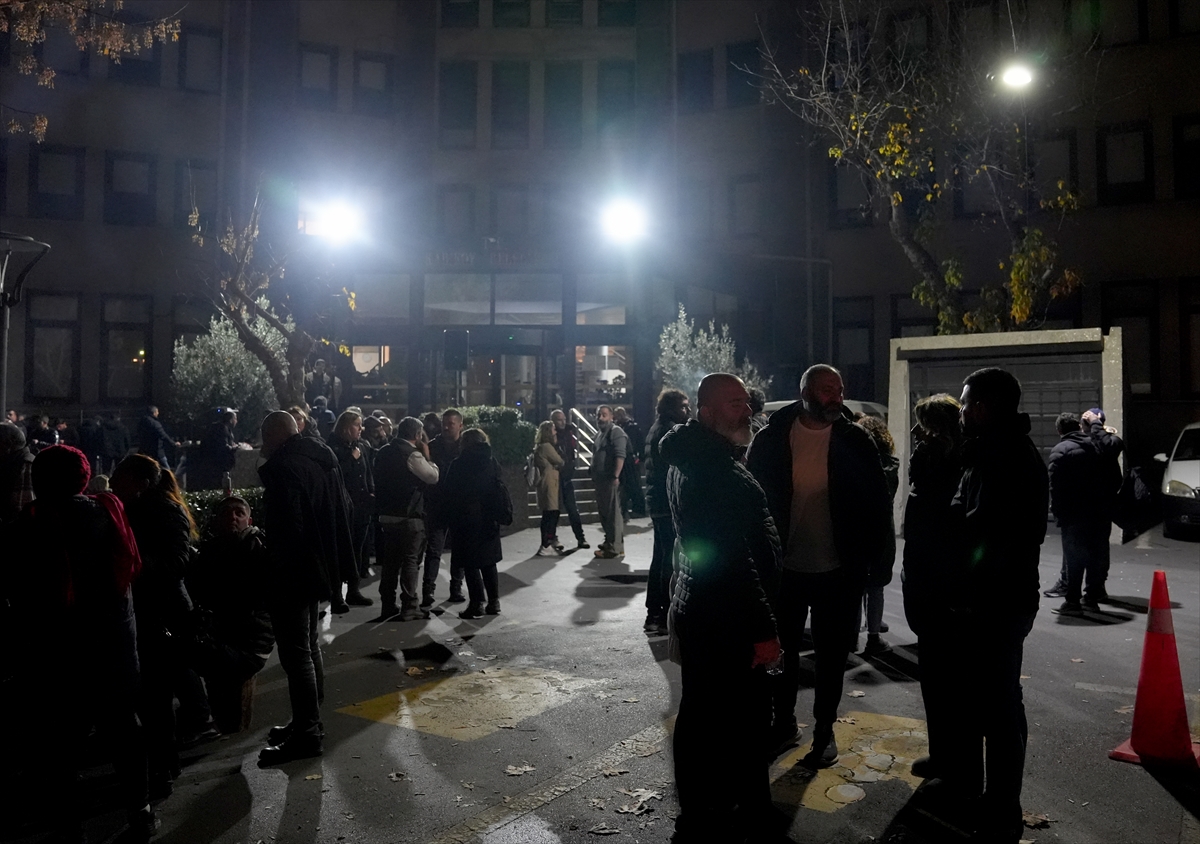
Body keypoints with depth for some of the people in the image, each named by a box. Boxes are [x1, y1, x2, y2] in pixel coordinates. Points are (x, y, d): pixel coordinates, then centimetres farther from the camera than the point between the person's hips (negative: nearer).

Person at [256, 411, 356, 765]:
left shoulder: (283, 468, -19)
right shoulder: (322, 460, 11)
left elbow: (286, 528, -26)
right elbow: (339, 514, 16)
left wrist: (275, 570, -16)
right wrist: (337, 564, 20)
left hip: (291, 575, -10)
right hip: (318, 569, 10)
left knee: (296, 653, -3)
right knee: (308, 646, 19)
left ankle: (306, 734, 4)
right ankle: (309, 720, 31)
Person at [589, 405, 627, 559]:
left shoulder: (615, 432, -10)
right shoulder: (599, 434, 20)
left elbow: (620, 456, -20)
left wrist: (615, 476, -27)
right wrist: (594, 476, 22)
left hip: (611, 479, -10)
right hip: (601, 479, 10)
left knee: (613, 512, -8)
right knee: (603, 511, 16)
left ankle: (615, 548, -5)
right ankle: (610, 541, 27)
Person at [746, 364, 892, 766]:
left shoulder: (854, 441, -5)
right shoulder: (772, 438, -6)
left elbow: (877, 501, 0)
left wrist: (872, 557, -4)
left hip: (838, 571, 0)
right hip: (784, 567, 1)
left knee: (832, 656, 12)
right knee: (783, 649, 16)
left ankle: (824, 731, 30)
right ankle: (784, 722, 36)